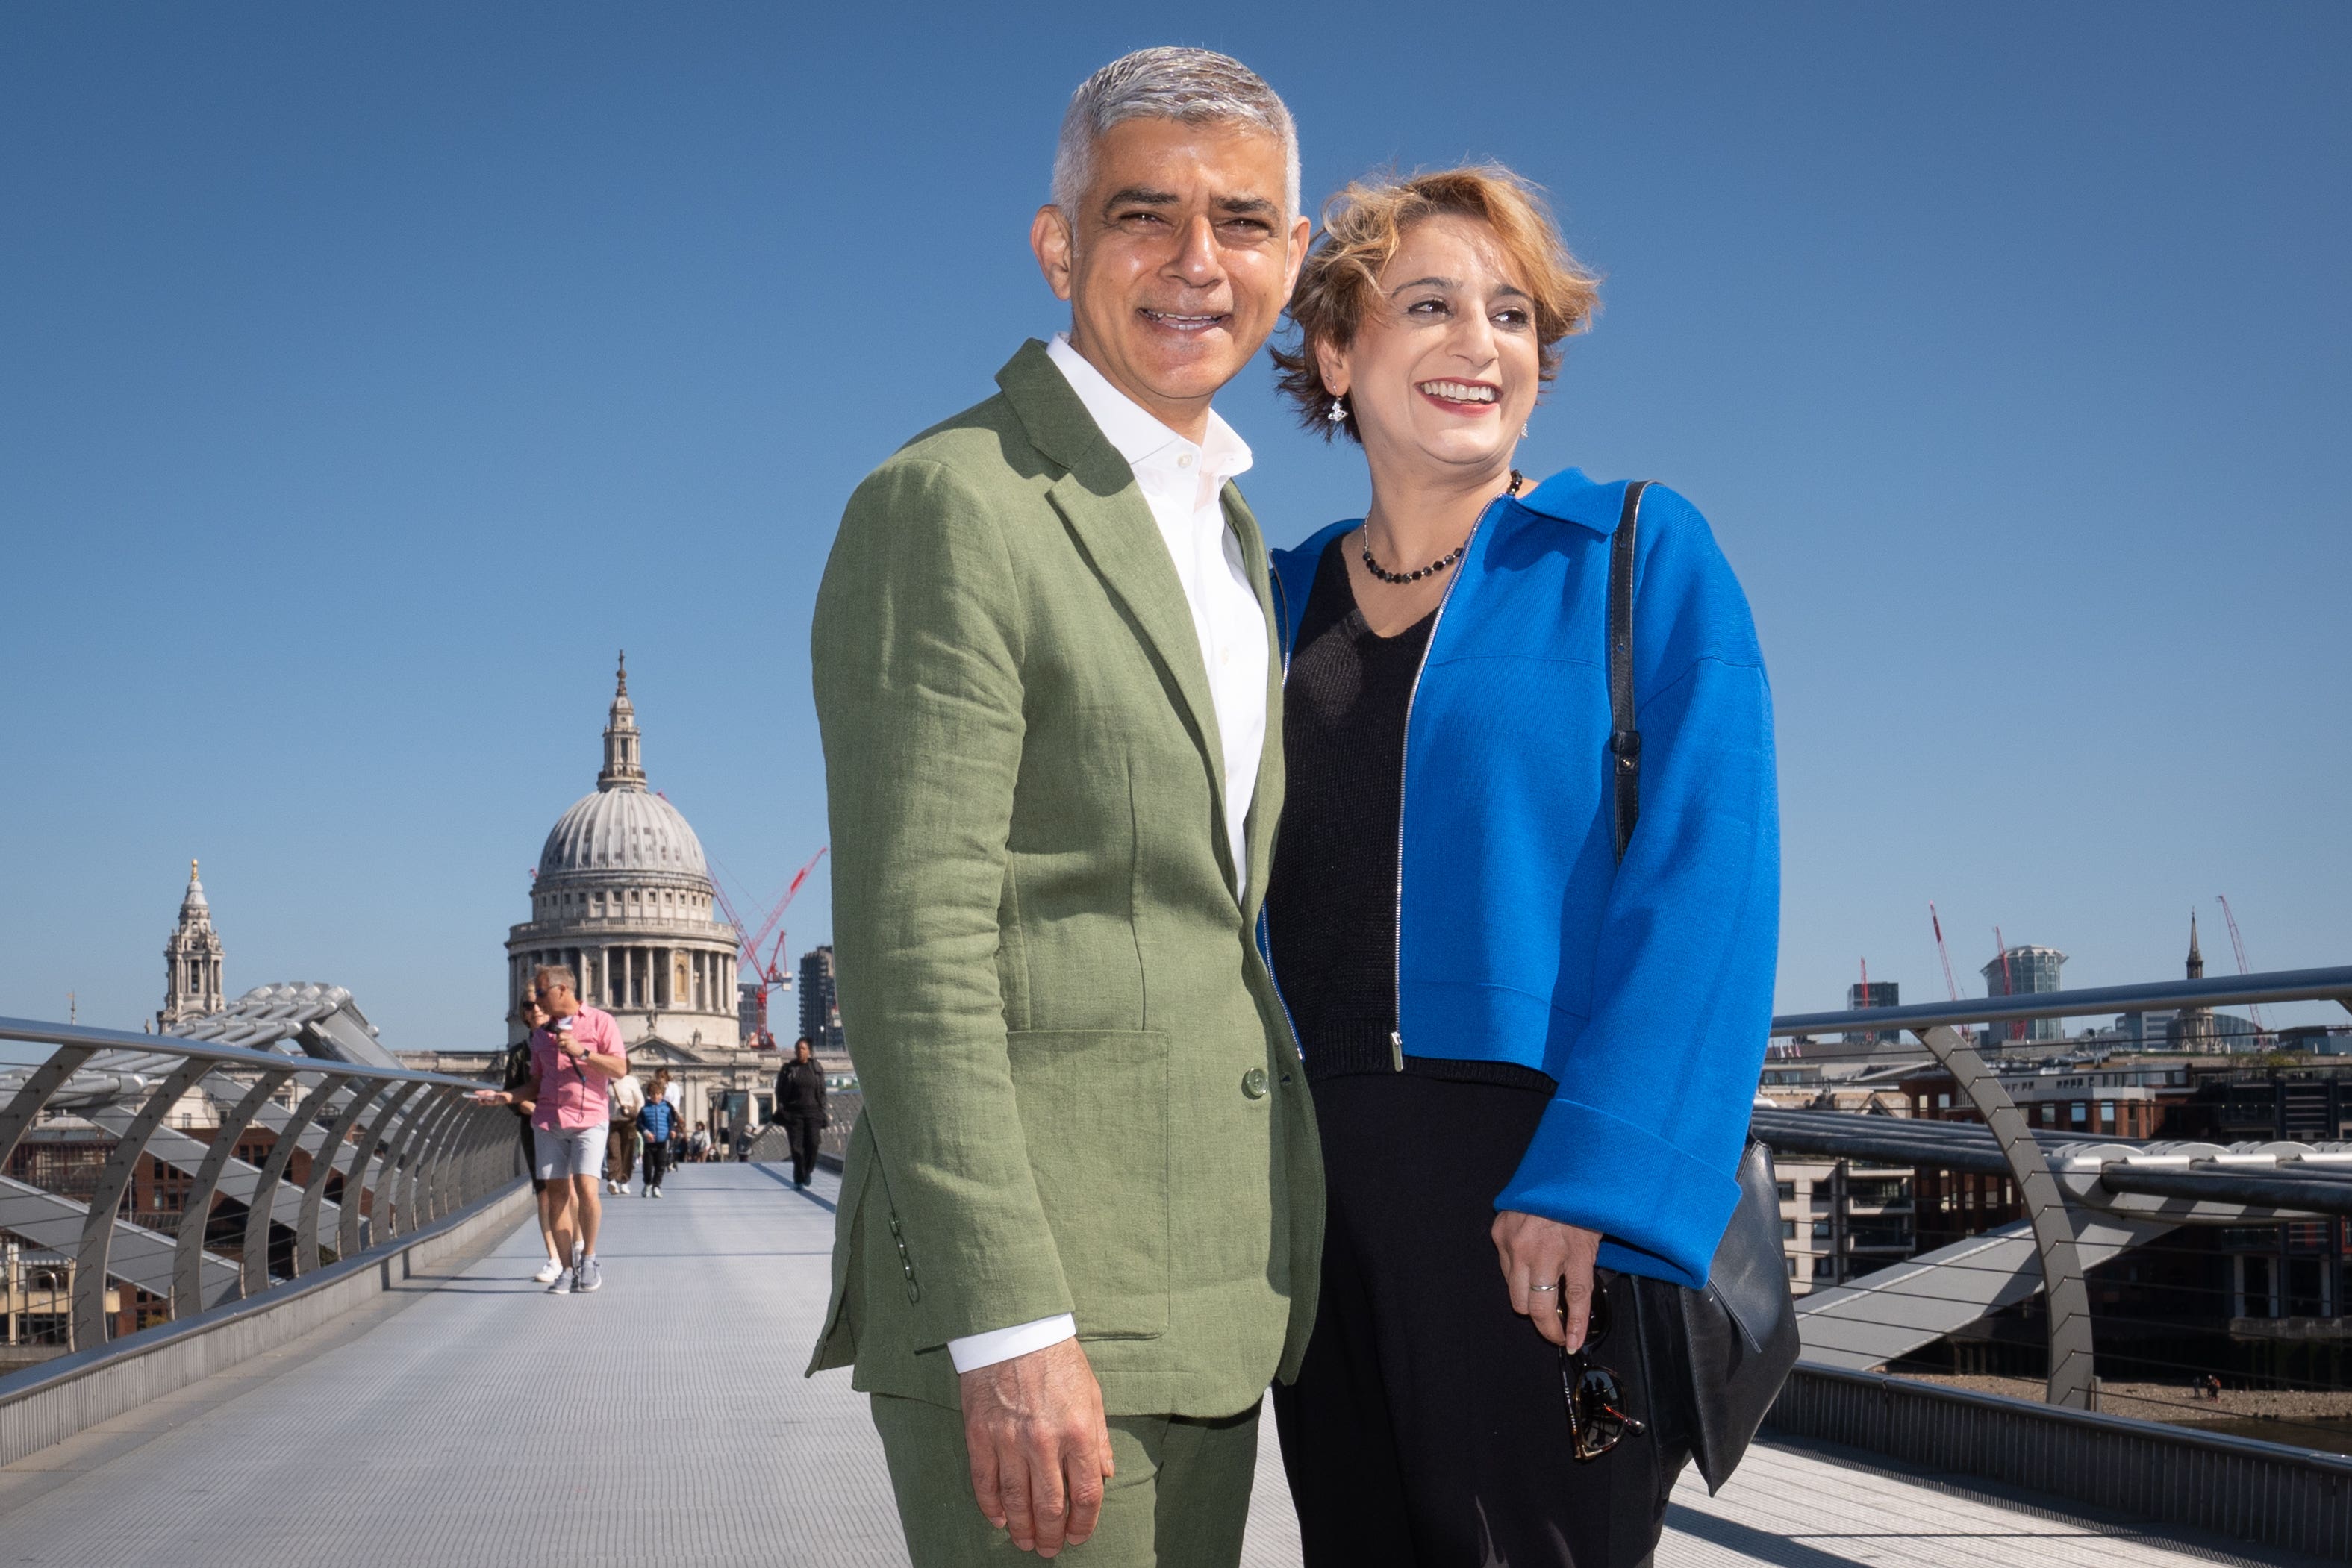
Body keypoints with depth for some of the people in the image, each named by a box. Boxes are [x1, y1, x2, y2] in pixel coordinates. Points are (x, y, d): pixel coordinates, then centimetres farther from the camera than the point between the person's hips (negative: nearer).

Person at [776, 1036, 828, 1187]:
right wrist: (781, 1111, -6)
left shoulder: (817, 1069, 7)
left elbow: (822, 1093, 7)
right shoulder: (788, 1069, 5)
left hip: (812, 1112, 0)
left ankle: (808, 1171, 15)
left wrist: (822, 1115, 1)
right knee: (797, 1147, -4)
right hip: (793, 1112, 0)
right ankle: (799, 1179, 6)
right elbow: (780, 1092, 5)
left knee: (812, 1144, -11)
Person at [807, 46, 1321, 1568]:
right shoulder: (947, 506, -11)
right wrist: (1011, 1331, -21)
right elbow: (914, 947, -17)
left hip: (1210, 1294, 8)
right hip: (1026, 1287, -8)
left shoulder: (1228, 527, 17)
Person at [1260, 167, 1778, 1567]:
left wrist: (1594, 1185, -19)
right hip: (1319, 1178, 4)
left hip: (1548, 1185, -4)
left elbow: (1708, 883, -9)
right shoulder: (1282, 603, 12)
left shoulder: (1639, 556, 0)